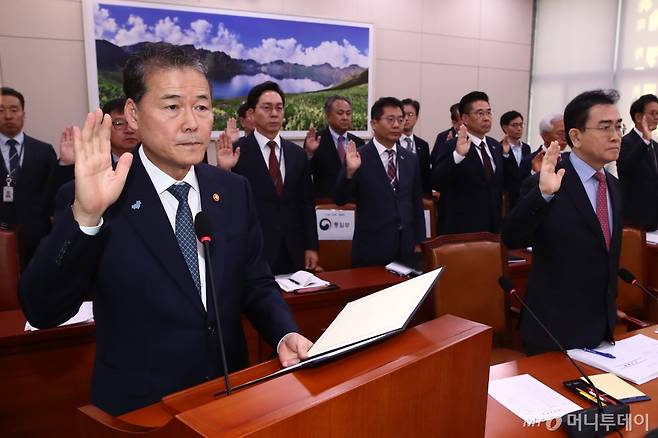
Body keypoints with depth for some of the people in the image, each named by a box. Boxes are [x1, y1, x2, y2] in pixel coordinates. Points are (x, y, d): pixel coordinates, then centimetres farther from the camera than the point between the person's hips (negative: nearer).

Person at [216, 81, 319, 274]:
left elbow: (306, 203, 9)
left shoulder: (297, 154, 7)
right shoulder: (237, 151, -6)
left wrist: (311, 246, 6)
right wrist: (224, 170, -22)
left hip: (293, 251, 4)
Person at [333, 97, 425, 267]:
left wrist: (418, 243, 10)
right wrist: (350, 171, -28)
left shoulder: (410, 159, 7)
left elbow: (417, 204, 12)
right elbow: (340, 200, -12)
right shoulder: (359, 158, -8)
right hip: (371, 250, -4)